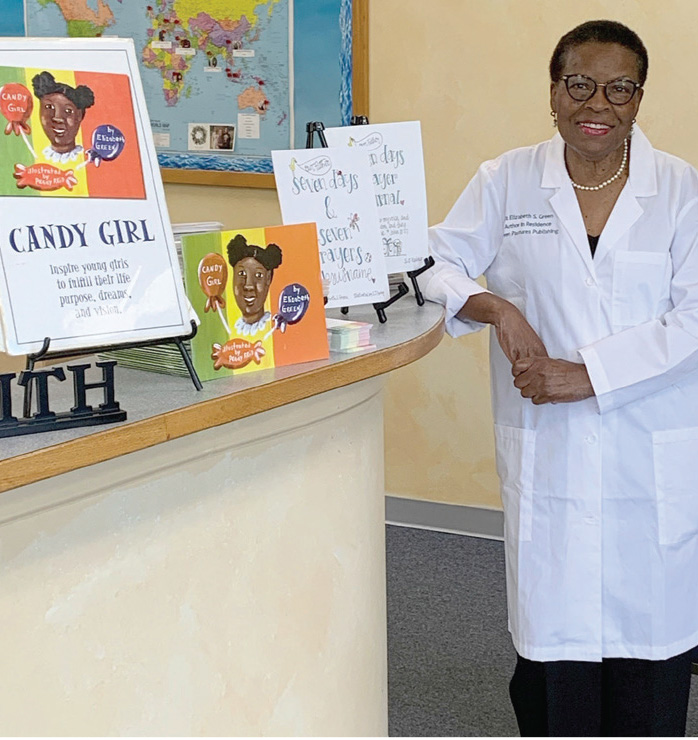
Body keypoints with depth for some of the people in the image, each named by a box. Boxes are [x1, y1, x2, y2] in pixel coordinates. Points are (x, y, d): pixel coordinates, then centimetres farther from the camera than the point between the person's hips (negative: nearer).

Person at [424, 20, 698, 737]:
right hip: (548, 456, 1)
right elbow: (438, 267, 6)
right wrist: (497, 309, -14)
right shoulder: (506, 182, 7)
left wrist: (586, 374, -14)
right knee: (553, 644, 3)